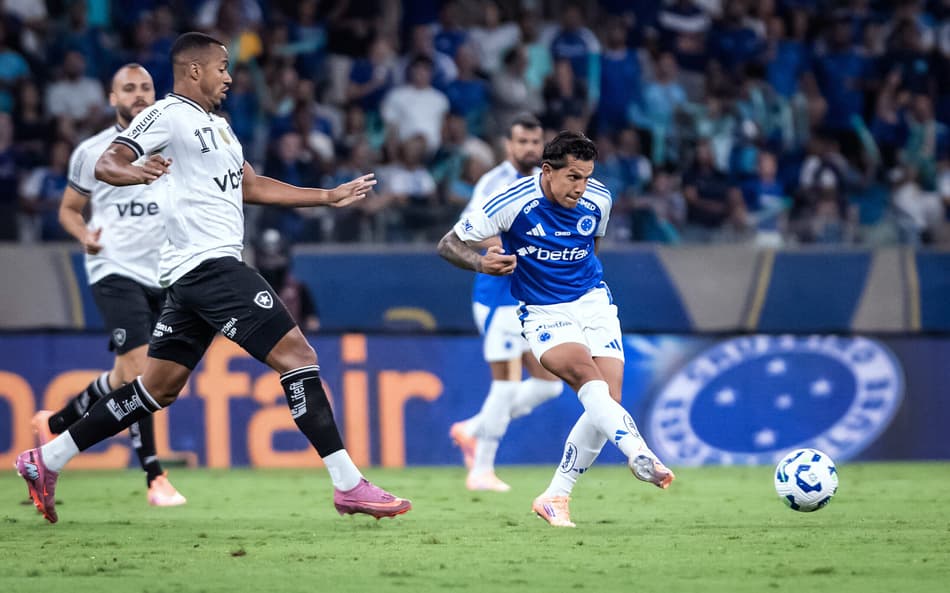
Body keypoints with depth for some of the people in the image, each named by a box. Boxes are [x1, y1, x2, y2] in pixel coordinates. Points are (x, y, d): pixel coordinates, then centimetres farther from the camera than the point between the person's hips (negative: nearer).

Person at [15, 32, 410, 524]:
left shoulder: (216, 125, 23)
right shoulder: (168, 115, -6)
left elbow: (251, 186, 30)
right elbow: (106, 164, -15)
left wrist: (328, 197, 30)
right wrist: (136, 172, -38)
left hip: (196, 274, 10)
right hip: (208, 263, -10)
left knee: (159, 387, 12)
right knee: (296, 355, -13)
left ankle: (47, 461, 16)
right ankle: (348, 485, -13)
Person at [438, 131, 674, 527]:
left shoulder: (598, 200, -4)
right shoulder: (513, 202, -16)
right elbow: (448, 245, -9)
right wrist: (482, 263, -28)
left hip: (594, 304, 4)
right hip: (545, 316, -4)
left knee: (606, 403, -9)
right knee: (588, 377, -31)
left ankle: (555, 498, 4)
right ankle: (639, 455, -46)